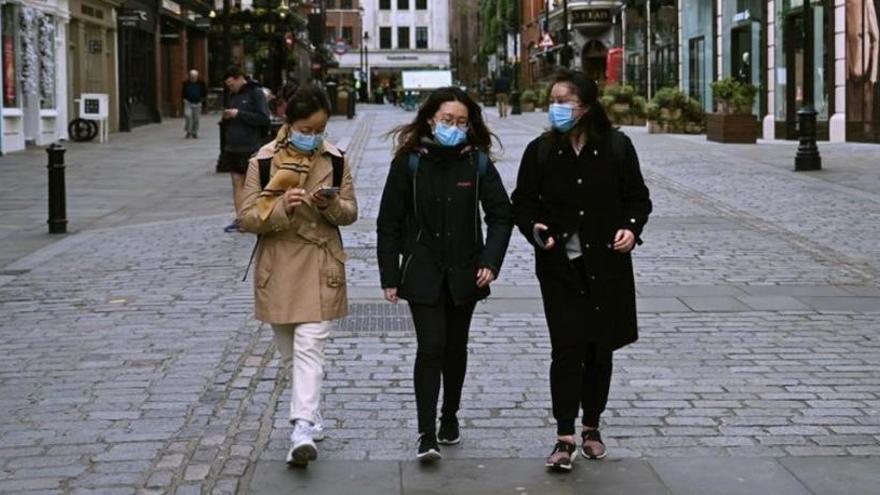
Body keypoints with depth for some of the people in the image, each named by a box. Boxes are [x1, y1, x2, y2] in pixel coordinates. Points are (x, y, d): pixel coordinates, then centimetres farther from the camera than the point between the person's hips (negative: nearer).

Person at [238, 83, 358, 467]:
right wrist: (281, 207, -25)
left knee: (309, 347, -12)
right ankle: (309, 415, 30)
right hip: (278, 268, 1)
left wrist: (331, 204, -17)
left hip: (319, 267, -1)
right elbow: (247, 218, -6)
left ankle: (302, 429, -18)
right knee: (289, 350, 12)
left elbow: (350, 212, 6)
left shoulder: (334, 159, 1)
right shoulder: (263, 161, -5)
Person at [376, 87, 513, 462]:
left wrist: (491, 261, -10)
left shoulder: (476, 161, -2)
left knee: (456, 348, 13)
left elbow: (500, 215, 2)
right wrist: (389, 276, -4)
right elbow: (389, 222, -2)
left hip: (463, 273, 2)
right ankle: (426, 435, -9)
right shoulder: (409, 162, -5)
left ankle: (450, 417, 32)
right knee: (430, 348, -11)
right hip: (422, 273, -2)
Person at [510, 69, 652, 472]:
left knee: (600, 349, 10)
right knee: (567, 349, -7)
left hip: (607, 264, 1)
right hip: (560, 266, -1)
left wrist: (632, 228, -13)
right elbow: (523, 202, 5)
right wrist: (535, 229, -15)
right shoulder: (540, 151, 0)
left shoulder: (616, 147, -2)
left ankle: (591, 427, 27)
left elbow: (637, 196, 6)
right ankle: (565, 438, -4)